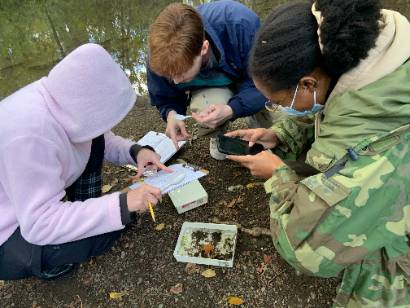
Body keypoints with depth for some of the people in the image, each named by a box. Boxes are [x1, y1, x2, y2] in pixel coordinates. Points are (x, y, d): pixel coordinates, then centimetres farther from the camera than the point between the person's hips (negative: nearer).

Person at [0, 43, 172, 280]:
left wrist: (136, 151, -14)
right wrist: (122, 205, -35)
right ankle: (43, 260, 3)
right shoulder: (31, 132, -36)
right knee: (106, 232, -23)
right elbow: (40, 225, -32)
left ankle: (84, 214, 5)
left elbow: (102, 139, 5)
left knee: (94, 142, -3)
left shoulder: (64, 100, -13)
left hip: (34, 199, 8)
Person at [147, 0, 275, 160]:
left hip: (247, 79, 0)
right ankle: (218, 136, 3)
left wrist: (231, 110, -45)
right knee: (203, 105, -35)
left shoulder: (240, 23, -40)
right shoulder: (161, 57, -30)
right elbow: (165, 99, -8)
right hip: (210, 87, 1)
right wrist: (171, 114, -33)